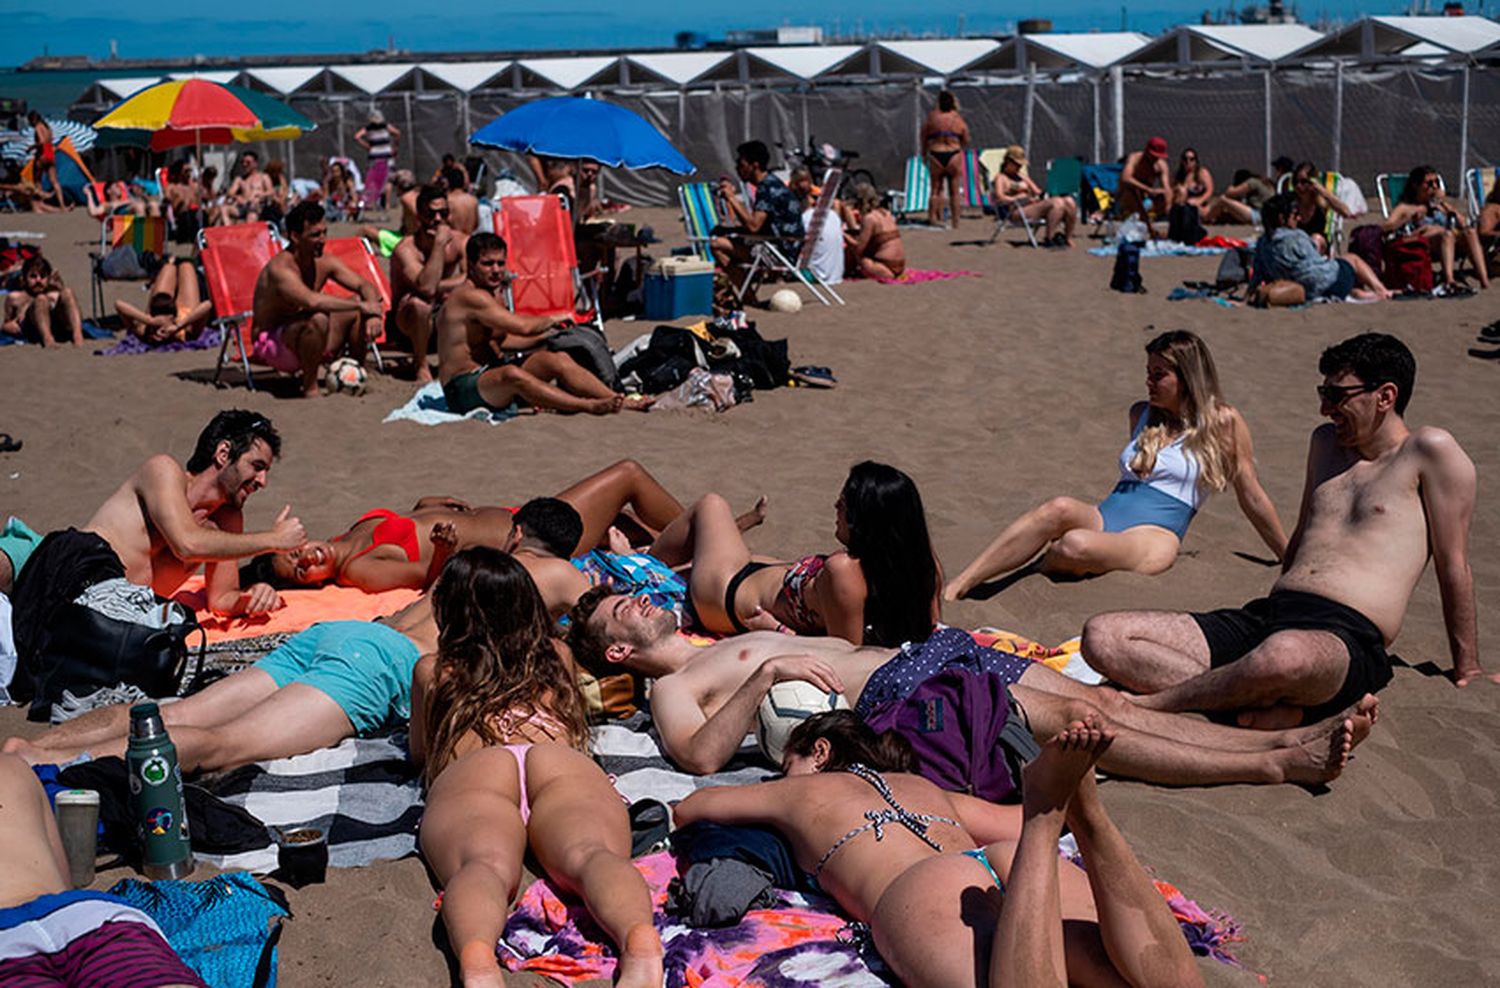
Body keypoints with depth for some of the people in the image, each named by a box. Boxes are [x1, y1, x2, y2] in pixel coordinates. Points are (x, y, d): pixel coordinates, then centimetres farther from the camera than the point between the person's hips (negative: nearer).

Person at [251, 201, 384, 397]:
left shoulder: (324, 263, -1)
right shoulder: (280, 268, -24)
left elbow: (365, 286, 0)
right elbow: (312, 301, -41)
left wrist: (373, 313, -22)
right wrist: (362, 306, -34)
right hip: (272, 344, -8)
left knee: (357, 308, -3)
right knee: (318, 318, -36)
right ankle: (310, 387, -20)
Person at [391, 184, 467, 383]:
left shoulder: (461, 242, -8)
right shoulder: (406, 249, -20)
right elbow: (426, 287, -37)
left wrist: (437, 287, -26)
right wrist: (439, 243, -33)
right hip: (407, 322, -4)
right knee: (420, 302, -37)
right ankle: (421, 366, -16)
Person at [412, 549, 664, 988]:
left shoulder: (432, 671, 36)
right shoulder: (557, 657, 41)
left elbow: (420, 754, 52)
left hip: (469, 773, 0)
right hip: (567, 766, 1)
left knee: (484, 865, -30)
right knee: (593, 853, -28)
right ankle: (640, 941, -65)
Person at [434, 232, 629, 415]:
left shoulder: (493, 295, 16)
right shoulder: (471, 296, -17)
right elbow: (523, 326, -23)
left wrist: (549, 334, 14)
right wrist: (551, 320, -2)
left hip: (490, 377, 10)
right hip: (463, 388, -10)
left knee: (558, 360, -7)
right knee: (511, 374, -39)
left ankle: (617, 400, -15)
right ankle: (590, 406, -45)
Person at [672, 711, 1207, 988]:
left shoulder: (804, 790, 31)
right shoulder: (927, 788, 40)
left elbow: (685, 808, 44)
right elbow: (1024, 823, 42)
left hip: (918, 888, -4)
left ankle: (1046, 814, -39)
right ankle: (1081, 807, -26)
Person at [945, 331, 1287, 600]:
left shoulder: (1223, 423, 2)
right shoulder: (1141, 414, 19)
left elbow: (1253, 498, 9)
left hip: (1155, 538, -5)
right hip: (1102, 518, 5)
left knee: (1076, 545, -38)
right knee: (1060, 508, -32)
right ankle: (954, 588, -40)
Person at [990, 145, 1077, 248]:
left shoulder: (1022, 176, 29)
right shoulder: (1001, 178, 5)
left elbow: (1037, 191, 27)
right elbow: (1000, 198, -13)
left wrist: (1042, 195, -1)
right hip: (1019, 210, -8)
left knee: (1070, 202, -14)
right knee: (1057, 203, -30)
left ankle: (1068, 238, -9)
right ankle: (1049, 238, -26)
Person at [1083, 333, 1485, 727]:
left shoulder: (1429, 451, 4)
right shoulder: (1326, 443, 25)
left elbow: (1453, 566, 6)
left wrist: (1468, 672, 9)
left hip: (1348, 637, -7)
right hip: (1261, 619, 7)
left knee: (1284, 656, -47)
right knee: (1101, 636, -15)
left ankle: (1147, 705, -26)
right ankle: (1271, 705, -28)